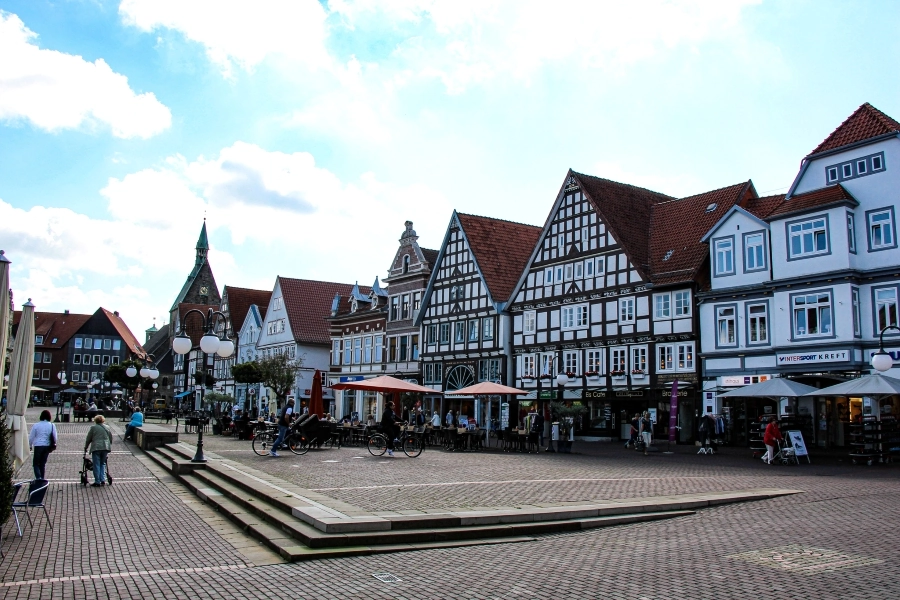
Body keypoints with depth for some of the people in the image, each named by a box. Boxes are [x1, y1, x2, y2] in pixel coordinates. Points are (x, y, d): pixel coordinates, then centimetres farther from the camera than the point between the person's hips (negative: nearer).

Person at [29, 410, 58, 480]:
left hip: (38, 446, -3)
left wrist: (30, 446, 16)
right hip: (47, 446, 3)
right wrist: (54, 444, 21)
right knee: (43, 463, 15)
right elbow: (55, 437, 4)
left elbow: (31, 437, 2)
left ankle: (38, 477, -15)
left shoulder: (36, 425, -4)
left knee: (36, 463, 3)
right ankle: (42, 478, 17)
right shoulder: (52, 425, 1)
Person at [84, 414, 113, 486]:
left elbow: (88, 439, 3)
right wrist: (109, 446, 28)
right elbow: (111, 438, 16)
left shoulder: (93, 427, 0)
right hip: (105, 447, 4)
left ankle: (97, 482, 1)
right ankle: (103, 480, 8)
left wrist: (86, 447, 16)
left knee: (96, 465, 1)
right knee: (103, 464, 15)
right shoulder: (107, 428, 11)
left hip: (96, 448, -4)